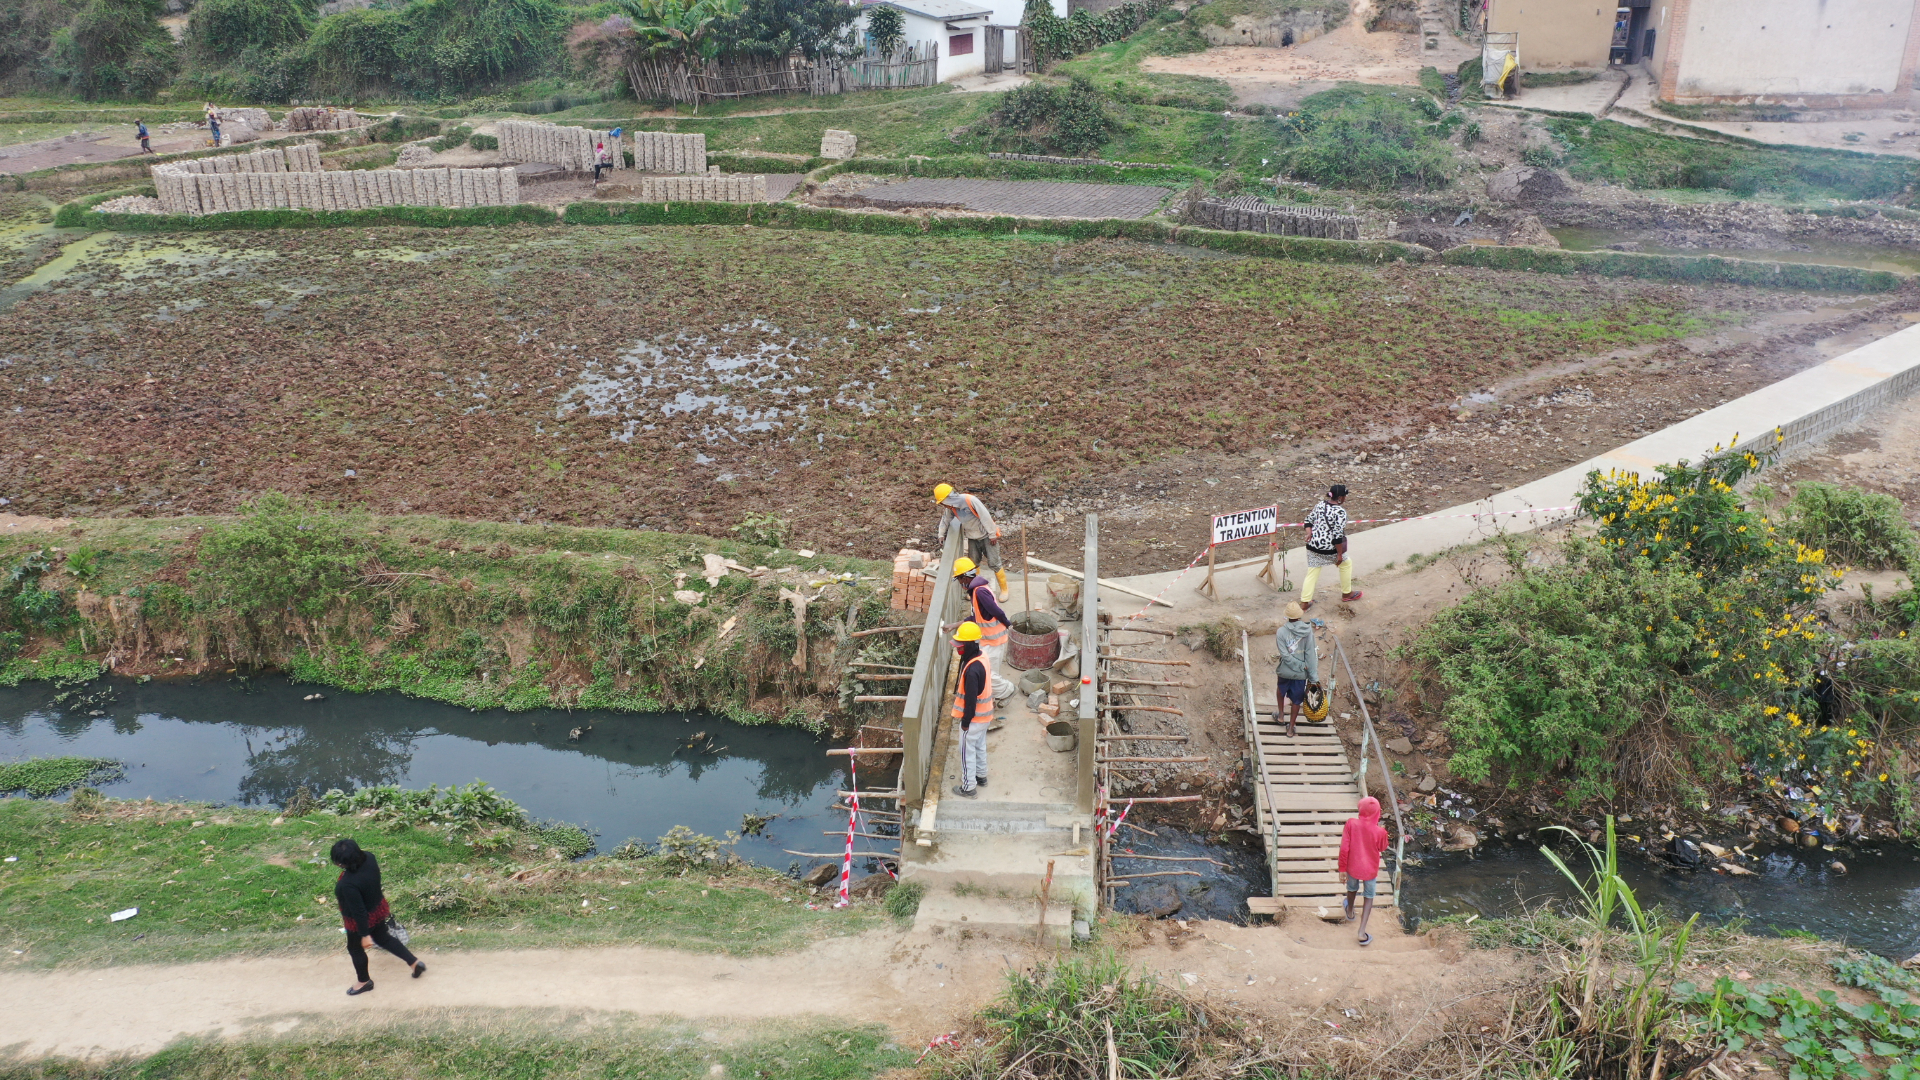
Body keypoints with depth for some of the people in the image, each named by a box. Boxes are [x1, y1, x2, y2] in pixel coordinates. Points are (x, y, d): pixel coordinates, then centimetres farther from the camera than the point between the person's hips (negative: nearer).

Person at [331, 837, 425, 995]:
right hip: (378, 908, 7)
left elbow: (359, 911, -29)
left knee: (355, 948, 23)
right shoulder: (369, 857, -22)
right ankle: (415, 962, 38)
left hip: (363, 920, -7)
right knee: (383, 938, 31)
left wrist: (365, 935, -18)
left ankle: (364, 982, 47)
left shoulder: (349, 884, -41)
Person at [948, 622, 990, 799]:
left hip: (974, 718, -9)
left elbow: (970, 699, -27)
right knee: (980, 746, 26)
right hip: (984, 713, 9)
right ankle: (981, 775, 44)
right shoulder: (982, 656, -4)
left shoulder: (972, 670, -33)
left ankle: (969, 787, 20)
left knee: (967, 751, 8)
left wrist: (966, 721, -16)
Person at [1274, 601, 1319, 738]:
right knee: (1296, 700, 16)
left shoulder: (1281, 632, -16)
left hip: (1285, 671, 0)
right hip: (1301, 675, 0)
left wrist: (1301, 665, -12)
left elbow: (1285, 655, -20)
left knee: (1281, 692, 30)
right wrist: (1314, 677, -13)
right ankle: (1290, 728, 23)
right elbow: (1311, 655, -15)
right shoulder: (1307, 631, -13)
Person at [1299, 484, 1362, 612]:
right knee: (1346, 563, 20)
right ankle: (1346, 593, 34)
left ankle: (1304, 603, 12)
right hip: (1328, 549, -6)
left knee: (1312, 573, 12)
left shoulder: (1320, 504, 4)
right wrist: (1340, 554, -13)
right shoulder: (1340, 512, -19)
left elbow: (1309, 520, 10)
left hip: (1312, 545, 6)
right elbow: (1338, 535, -19)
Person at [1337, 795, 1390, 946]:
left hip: (1353, 867, 1)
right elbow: (1382, 848, 1)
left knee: (1352, 888, 30)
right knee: (1369, 897, 17)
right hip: (1370, 869, -1)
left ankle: (1350, 912, 58)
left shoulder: (1351, 823, -22)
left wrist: (1342, 868, -5)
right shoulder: (1380, 831, -21)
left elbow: (1344, 848, -17)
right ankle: (1362, 932, 8)